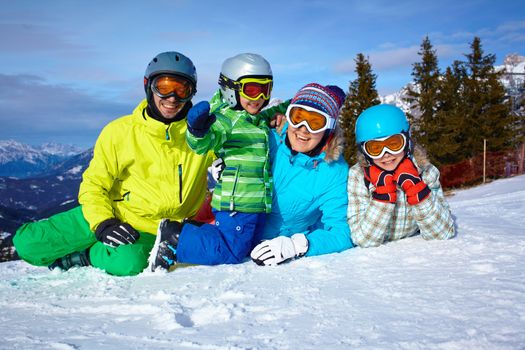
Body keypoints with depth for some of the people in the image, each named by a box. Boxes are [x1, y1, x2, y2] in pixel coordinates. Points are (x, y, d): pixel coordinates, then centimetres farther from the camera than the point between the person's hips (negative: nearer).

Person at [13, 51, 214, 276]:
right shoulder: (120, 131, -4)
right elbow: (94, 184, 0)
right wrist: (102, 224, -18)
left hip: (151, 230, -1)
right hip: (113, 215, 1)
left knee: (129, 263, -36)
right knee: (27, 242, -10)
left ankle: (90, 254, -2)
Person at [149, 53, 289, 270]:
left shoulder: (261, 120, 16)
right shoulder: (227, 118, -10)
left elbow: (275, 113, 39)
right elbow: (205, 143, -26)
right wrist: (198, 131, -47)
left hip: (257, 204, 9)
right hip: (235, 204, -9)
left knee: (250, 248, 18)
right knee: (230, 253, -10)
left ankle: (196, 230, 25)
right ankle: (175, 238, 2)